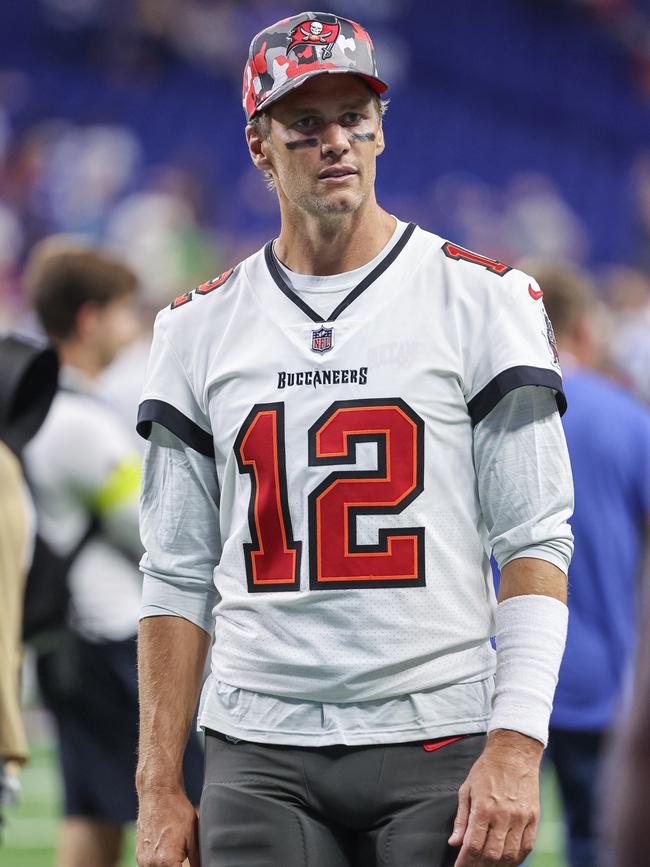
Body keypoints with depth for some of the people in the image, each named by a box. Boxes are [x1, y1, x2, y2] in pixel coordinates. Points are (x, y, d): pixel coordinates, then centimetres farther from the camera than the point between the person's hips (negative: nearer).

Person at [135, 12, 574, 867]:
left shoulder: (481, 299, 2)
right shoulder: (201, 327, 10)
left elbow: (535, 542, -2)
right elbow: (179, 574, 11)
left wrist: (515, 748, -13)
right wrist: (159, 788, 4)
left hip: (438, 744, -2)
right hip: (259, 755, 2)